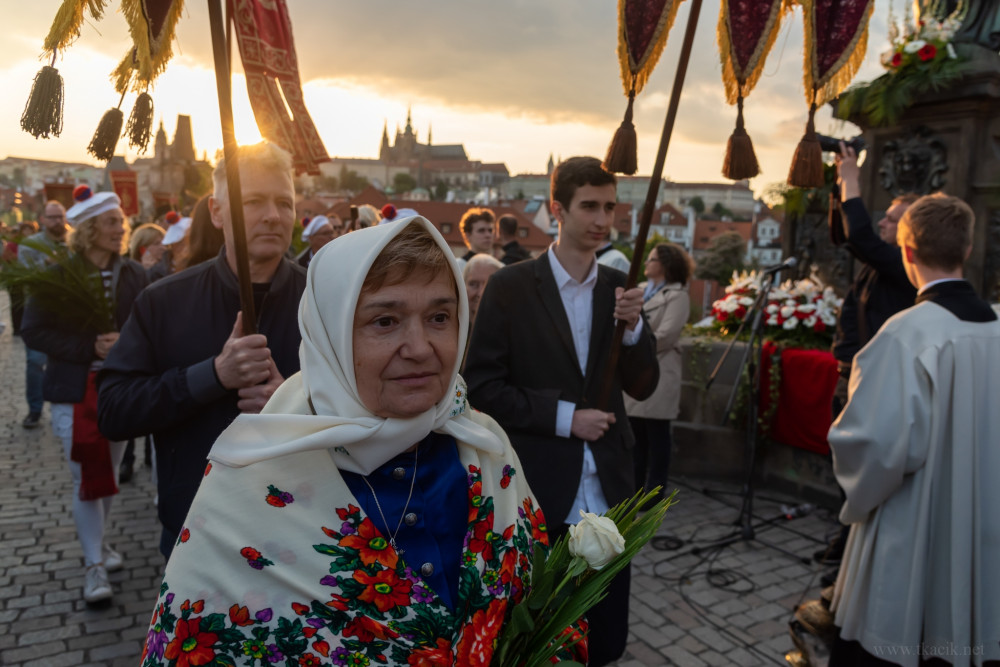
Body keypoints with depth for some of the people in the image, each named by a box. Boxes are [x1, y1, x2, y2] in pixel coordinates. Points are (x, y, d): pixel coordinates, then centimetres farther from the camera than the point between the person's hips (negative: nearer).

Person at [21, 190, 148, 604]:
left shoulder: (133, 275, 0)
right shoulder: (59, 276, -7)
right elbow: (33, 331, -7)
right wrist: (89, 348, -16)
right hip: (75, 391, -3)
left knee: (109, 473, 14)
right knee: (86, 478, -1)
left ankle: (97, 541, 35)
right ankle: (94, 565, 11)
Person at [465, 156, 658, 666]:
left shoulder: (619, 287, 5)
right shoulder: (511, 286, -8)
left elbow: (642, 386, 5)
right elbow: (482, 388, -9)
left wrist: (633, 326, -12)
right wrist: (563, 417, -16)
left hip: (607, 493, 4)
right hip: (539, 495, -4)